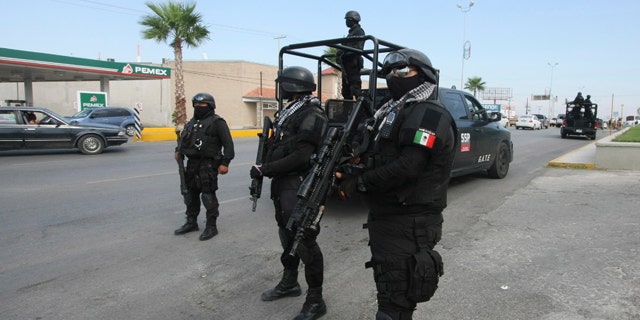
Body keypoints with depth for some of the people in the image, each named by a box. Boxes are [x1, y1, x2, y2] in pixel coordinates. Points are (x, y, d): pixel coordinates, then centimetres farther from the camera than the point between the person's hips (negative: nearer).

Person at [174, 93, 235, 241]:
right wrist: (178, 150, 7)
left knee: (208, 195, -4)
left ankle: (211, 227, 7)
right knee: (190, 194, 15)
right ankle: (191, 223, 30)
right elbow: (183, 138, 27)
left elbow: (228, 143, -11)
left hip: (208, 164, -8)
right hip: (192, 163, 8)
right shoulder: (191, 122, 18)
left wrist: (225, 162, -17)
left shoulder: (217, 122, -7)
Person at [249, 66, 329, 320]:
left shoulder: (312, 115, -15)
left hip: (299, 187, -10)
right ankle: (289, 283, 38)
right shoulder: (289, 112, 15)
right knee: (287, 235, 20)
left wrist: (264, 169, -19)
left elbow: (301, 157, -23)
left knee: (304, 240, -4)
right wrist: (265, 170, 5)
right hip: (282, 184, 10)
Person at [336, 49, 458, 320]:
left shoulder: (429, 115, -13)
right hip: (383, 218, 10)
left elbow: (407, 167, -25)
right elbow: (376, 160, 14)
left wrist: (359, 182, -17)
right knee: (386, 290, 23)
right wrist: (349, 174, -4)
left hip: (408, 226, -9)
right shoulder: (392, 113, 17)